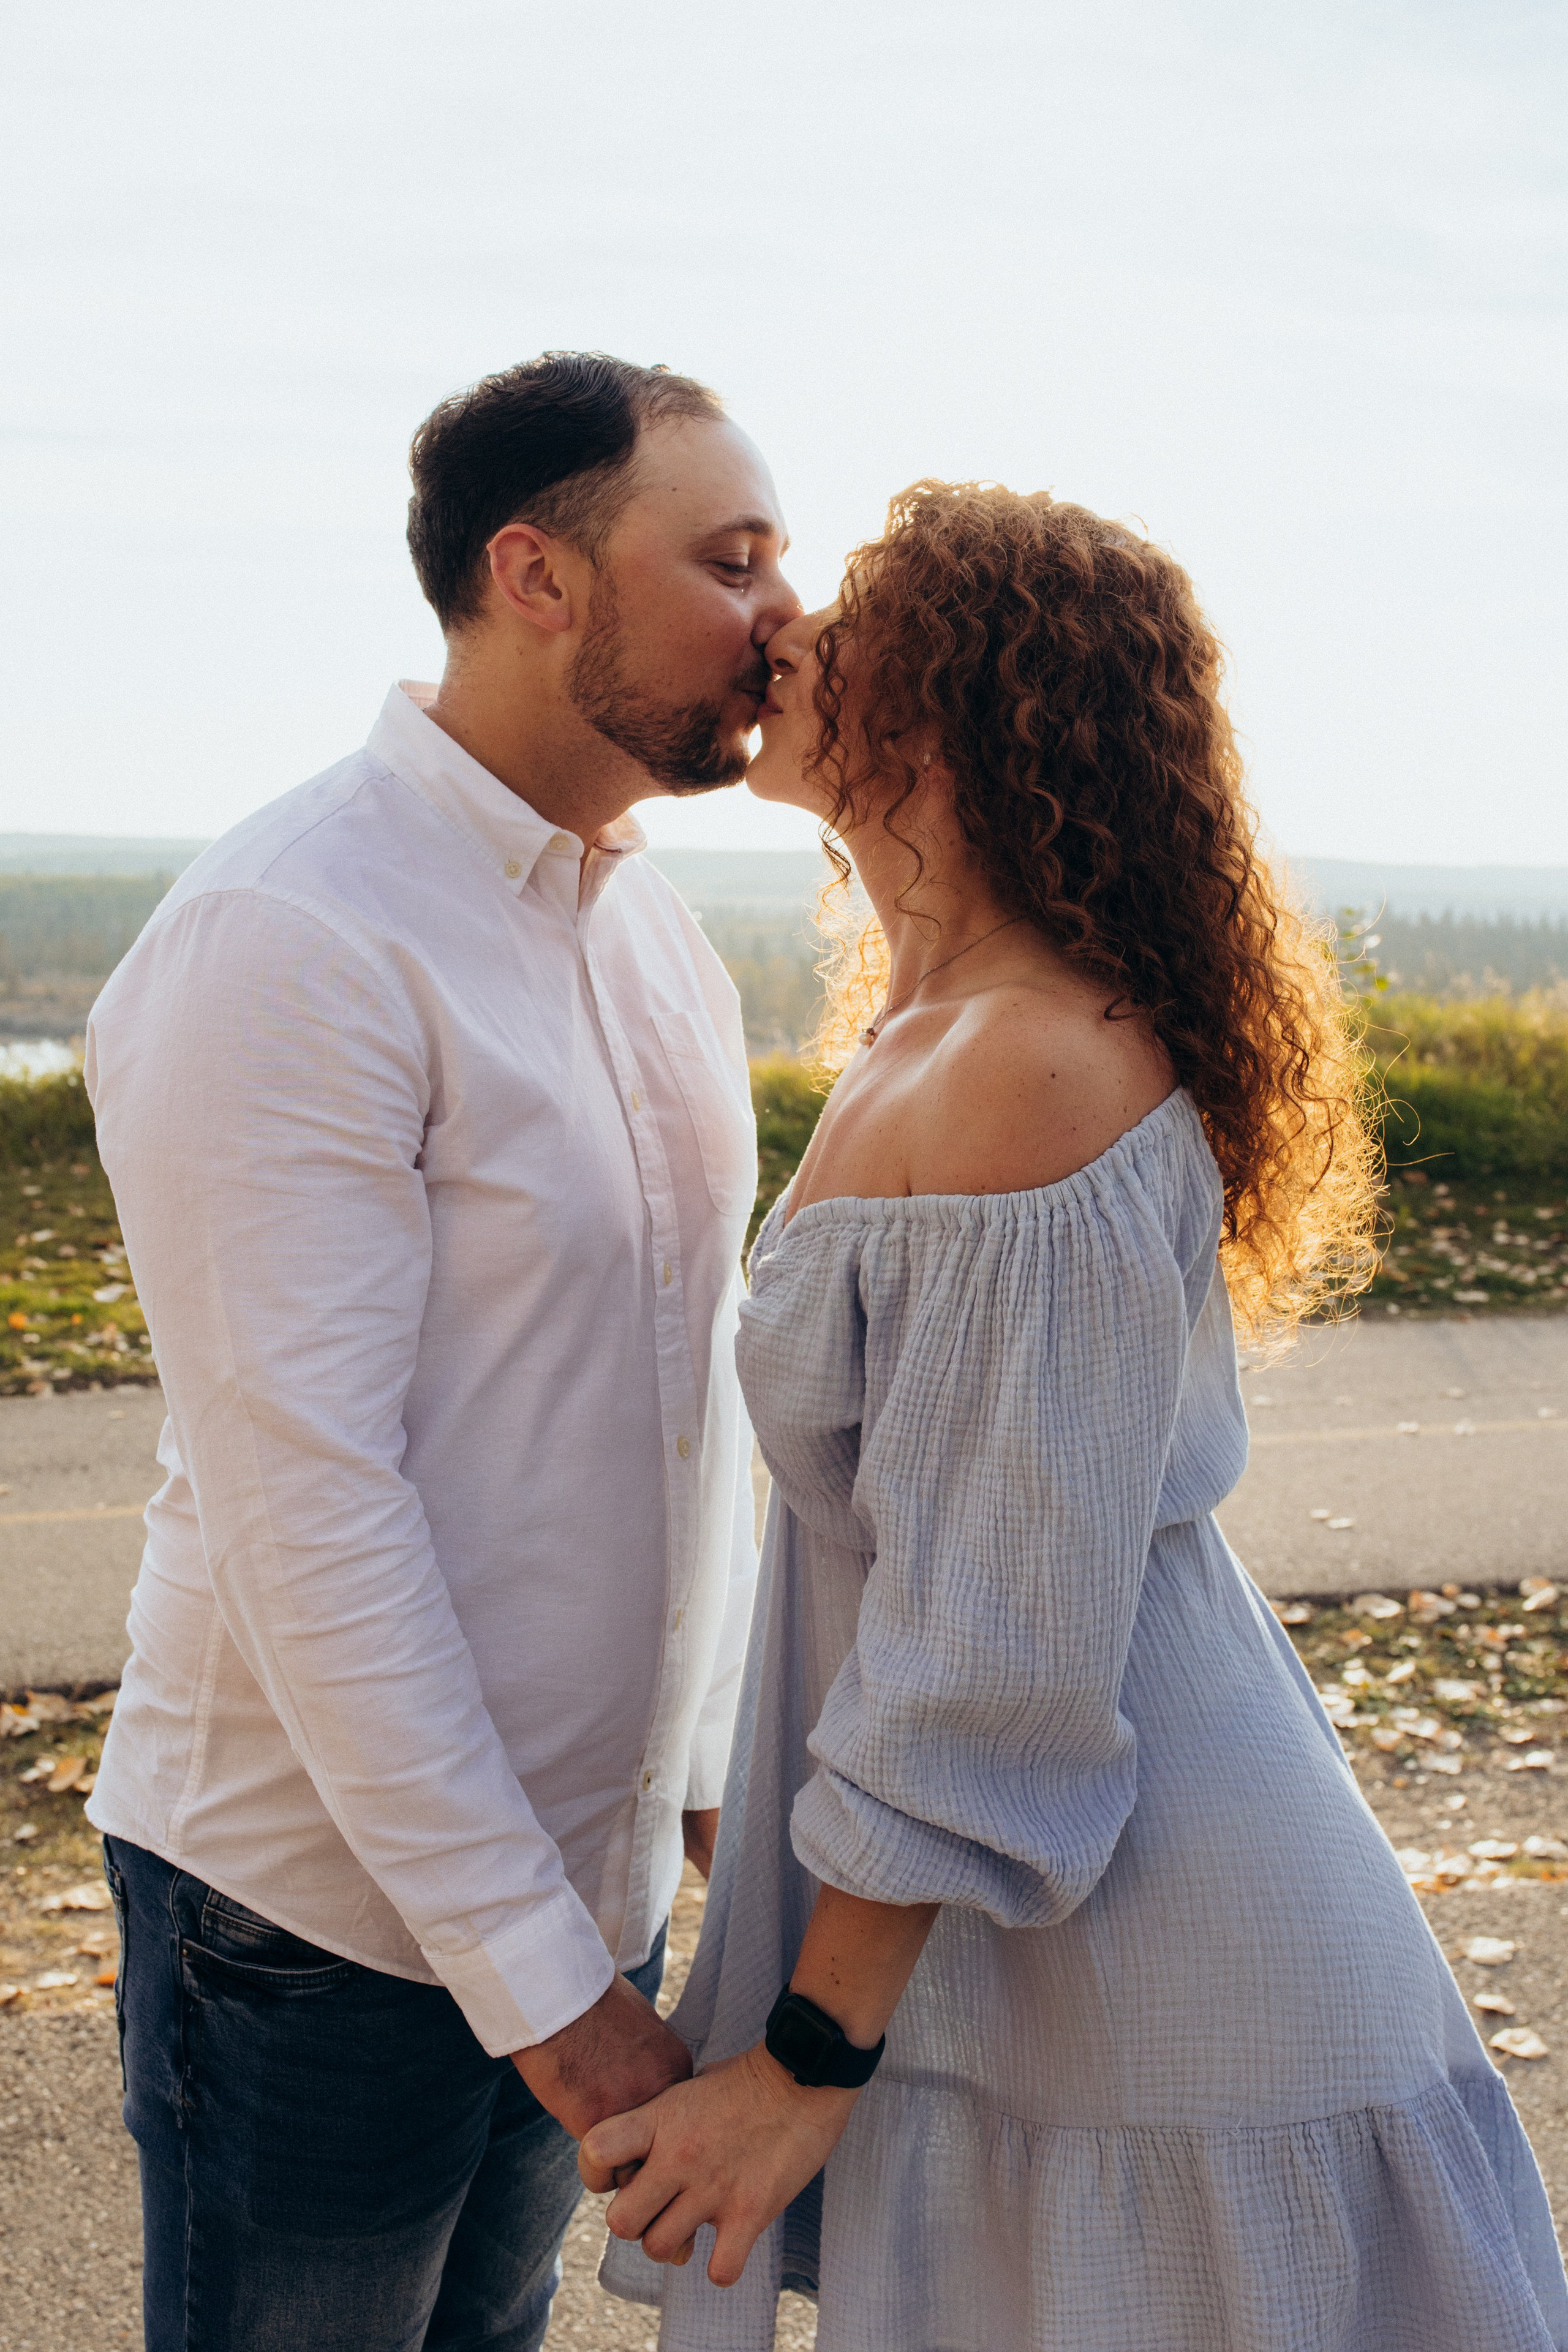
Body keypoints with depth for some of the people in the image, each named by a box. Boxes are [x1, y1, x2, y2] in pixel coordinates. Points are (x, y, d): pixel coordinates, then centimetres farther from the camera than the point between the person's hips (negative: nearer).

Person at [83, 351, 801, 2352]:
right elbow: (304, 1503, -23)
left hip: (589, 1866, 7)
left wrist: (719, 1757, 10)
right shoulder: (286, 943, -21)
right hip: (331, 1915, -7)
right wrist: (534, 1967, -21)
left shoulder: (659, 935, 5)